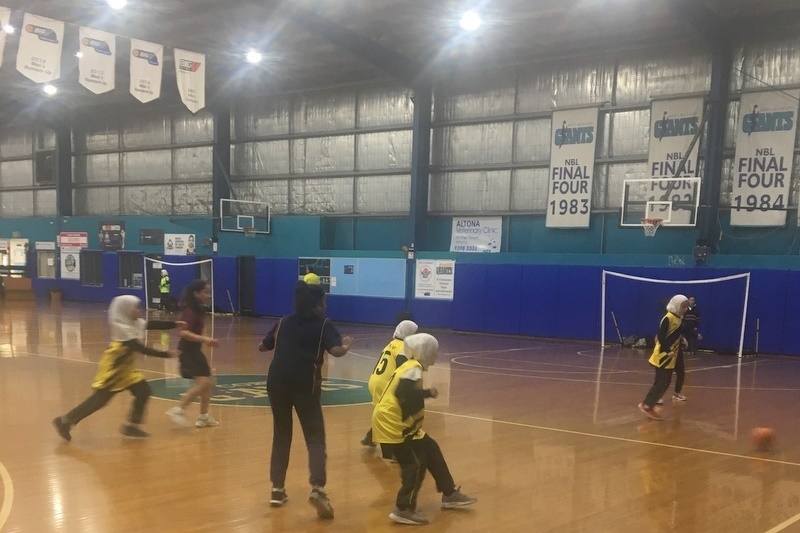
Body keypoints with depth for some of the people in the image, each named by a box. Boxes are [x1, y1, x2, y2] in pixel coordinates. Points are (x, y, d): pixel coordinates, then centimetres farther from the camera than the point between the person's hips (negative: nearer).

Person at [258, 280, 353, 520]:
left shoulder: (284, 321, 16)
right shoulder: (323, 324, 3)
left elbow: (262, 347, 26)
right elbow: (336, 351, -13)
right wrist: (347, 344, 7)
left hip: (277, 381, 4)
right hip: (305, 384, -4)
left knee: (281, 436, 19)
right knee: (315, 438, 0)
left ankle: (277, 489, 18)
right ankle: (317, 488, -19)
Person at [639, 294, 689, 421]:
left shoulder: (679, 318, 10)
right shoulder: (668, 318, -17)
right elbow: (660, 337, -21)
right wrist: (667, 351, -22)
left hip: (671, 358, 9)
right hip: (663, 357, -9)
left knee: (664, 383, 12)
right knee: (661, 383, -5)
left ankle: (648, 405, 19)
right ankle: (647, 405, 4)